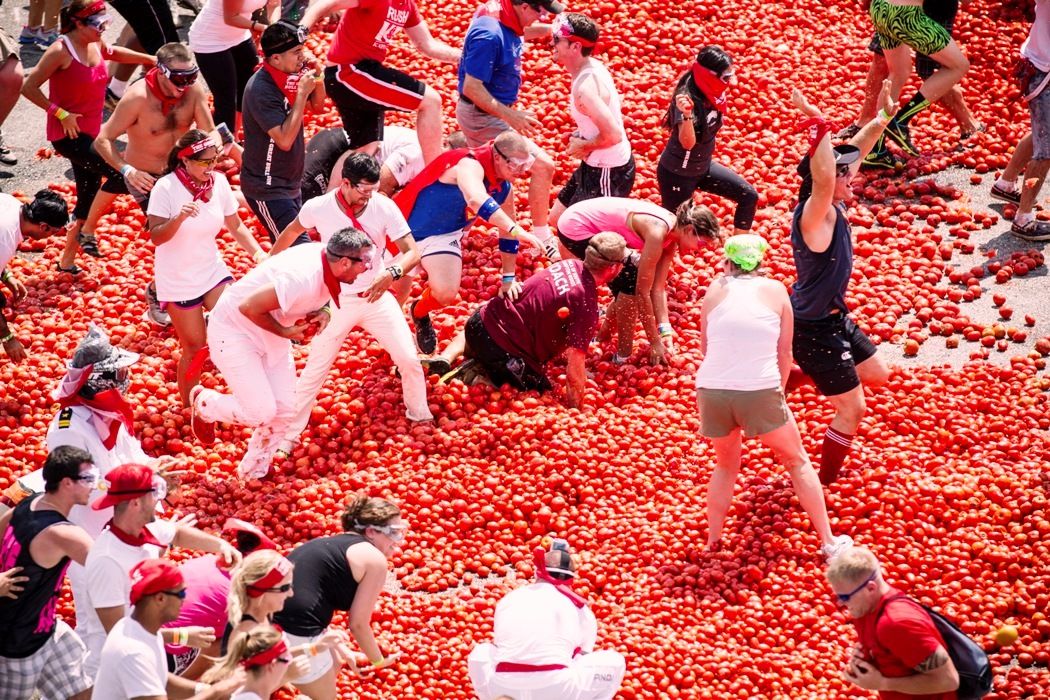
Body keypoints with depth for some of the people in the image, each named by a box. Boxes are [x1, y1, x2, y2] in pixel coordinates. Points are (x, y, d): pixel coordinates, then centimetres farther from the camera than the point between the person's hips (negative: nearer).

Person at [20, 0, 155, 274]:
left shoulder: (96, 45, 5)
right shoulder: (61, 51, -18)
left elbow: (113, 52, 29)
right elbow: (29, 87, -19)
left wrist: (150, 60, 27)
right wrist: (61, 113, -21)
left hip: (91, 132, 8)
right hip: (68, 134, -8)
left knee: (88, 199, 11)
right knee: (118, 175, -21)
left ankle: (67, 261, 23)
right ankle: (88, 231, -3)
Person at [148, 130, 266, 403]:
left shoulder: (219, 182, -5)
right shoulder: (166, 188, -18)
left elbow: (235, 226, 3)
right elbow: (156, 237, -19)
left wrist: (257, 252, -13)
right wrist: (179, 218, -37)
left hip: (213, 270, 4)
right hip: (177, 280, -4)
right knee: (195, 349, 1)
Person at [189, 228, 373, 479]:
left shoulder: (327, 259, -11)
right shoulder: (302, 278, -37)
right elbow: (249, 307, -32)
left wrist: (323, 312, -10)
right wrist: (283, 332, -20)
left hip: (271, 336, 8)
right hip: (234, 329, -8)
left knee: (284, 410, 5)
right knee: (261, 411, -12)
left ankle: (252, 476, 24)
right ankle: (203, 403, 16)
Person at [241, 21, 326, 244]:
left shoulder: (291, 74, 0)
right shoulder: (261, 90, -24)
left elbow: (318, 106, 15)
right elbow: (284, 140, -29)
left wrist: (316, 78, -5)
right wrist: (302, 92, -26)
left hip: (291, 183, 9)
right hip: (267, 190, -9)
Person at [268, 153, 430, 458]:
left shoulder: (385, 208, -16)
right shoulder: (318, 208, -15)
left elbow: (412, 251, -18)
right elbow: (292, 231, 7)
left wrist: (392, 273, -39)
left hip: (376, 296, 1)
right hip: (337, 301, -1)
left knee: (409, 359, 0)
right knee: (314, 371, 0)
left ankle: (420, 417, 25)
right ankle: (286, 438, 11)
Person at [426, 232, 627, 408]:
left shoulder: (571, 265, 1)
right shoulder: (586, 304, -22)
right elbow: (575, 362, -24)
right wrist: (576, 413, -15)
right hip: (503, 349, -8)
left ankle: (444, 360, 16)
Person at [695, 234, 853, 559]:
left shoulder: (715, 289, 11)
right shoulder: (775, 291, 8)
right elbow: (784, 353, 10)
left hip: (712, 390, 2)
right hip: (761, 392, -1)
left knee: (725, 464, 28)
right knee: (798, 462, 20)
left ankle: (712, 542, 26)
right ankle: (829, 541, 21)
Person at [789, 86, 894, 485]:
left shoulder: (832, 207, -2)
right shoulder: (816, 215, -28)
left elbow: (855, 151, 11)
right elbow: (823, 180, -50)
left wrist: (881, 118, 11)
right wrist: (819, 127, -55)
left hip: (835, 318, 10)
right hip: (814, 331, -10)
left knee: (877, 375, 25)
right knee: (852, 410, 0)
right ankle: (825, 485, 16)